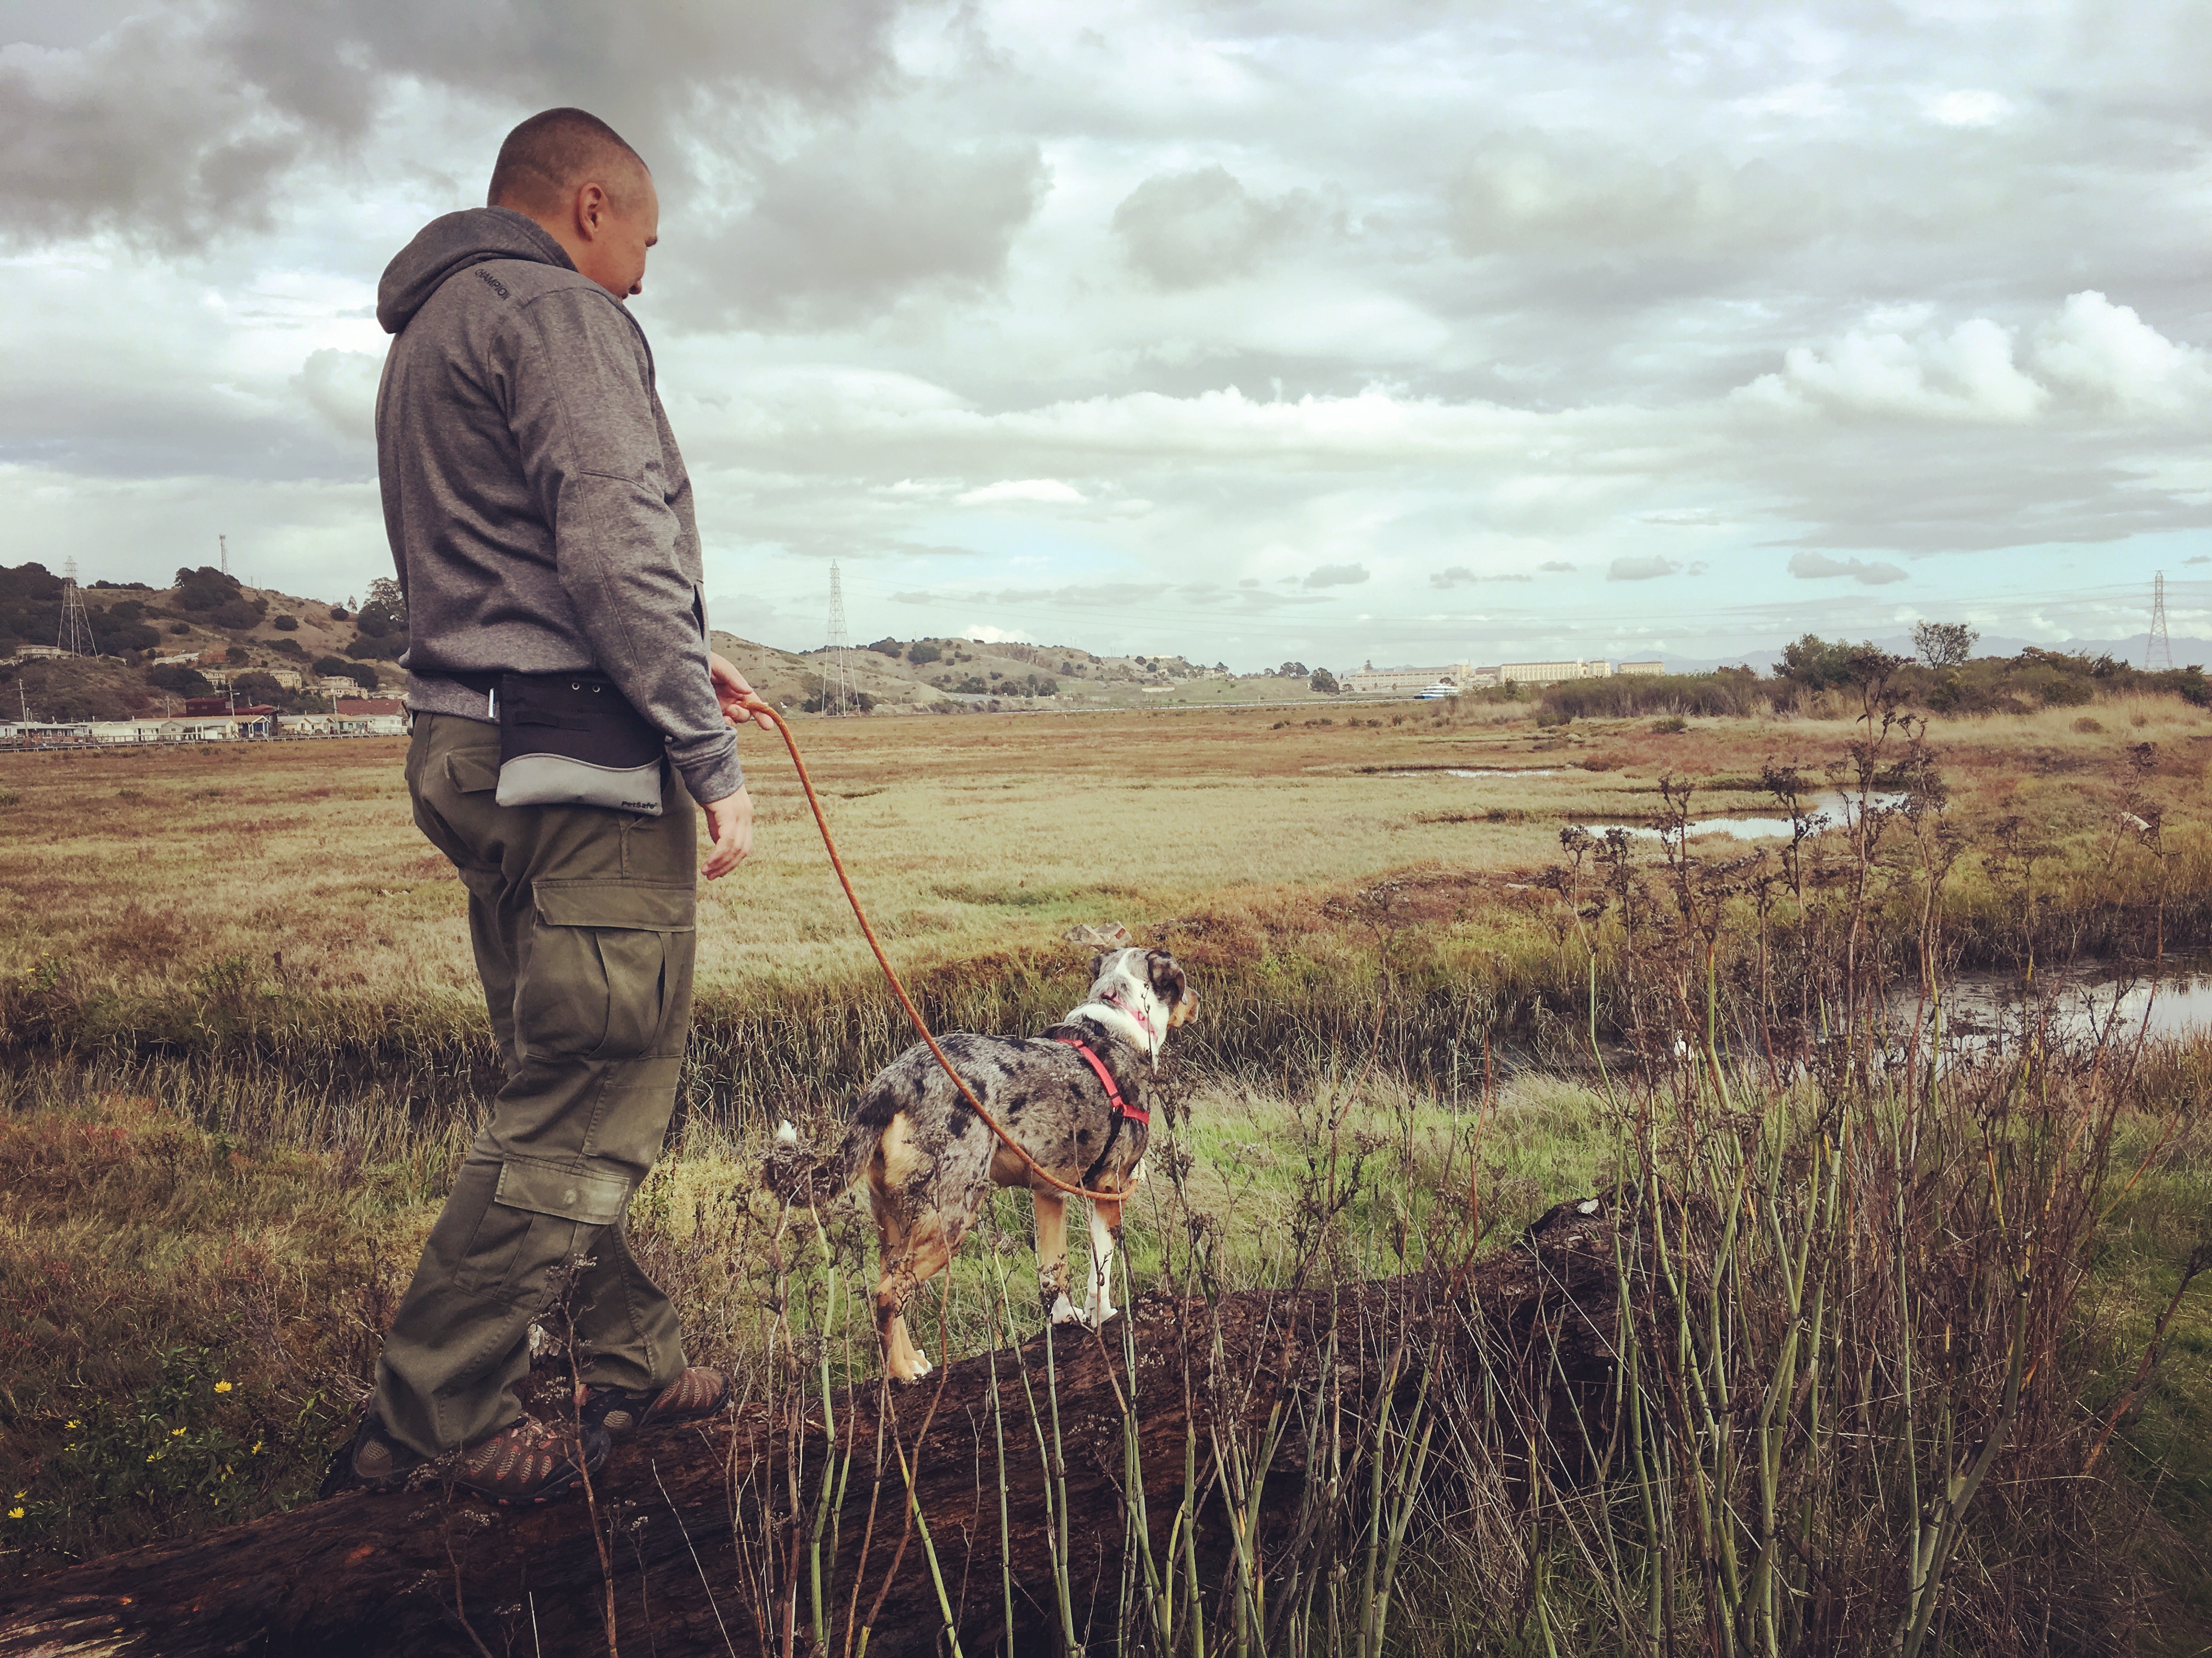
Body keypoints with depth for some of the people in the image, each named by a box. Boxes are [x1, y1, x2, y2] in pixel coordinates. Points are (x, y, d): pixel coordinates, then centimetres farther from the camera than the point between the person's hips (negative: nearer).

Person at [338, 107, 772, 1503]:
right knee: (593, 1100, -6)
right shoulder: (559, 314, -8)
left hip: (471, 753, 11)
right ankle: (436, 1424, -2)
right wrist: (711, 760, -15)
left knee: (568, 1089, 14)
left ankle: (637, 1364, 24)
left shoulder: (429, 331, 23)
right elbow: (615, 552, -18)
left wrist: (677, 669, 20)